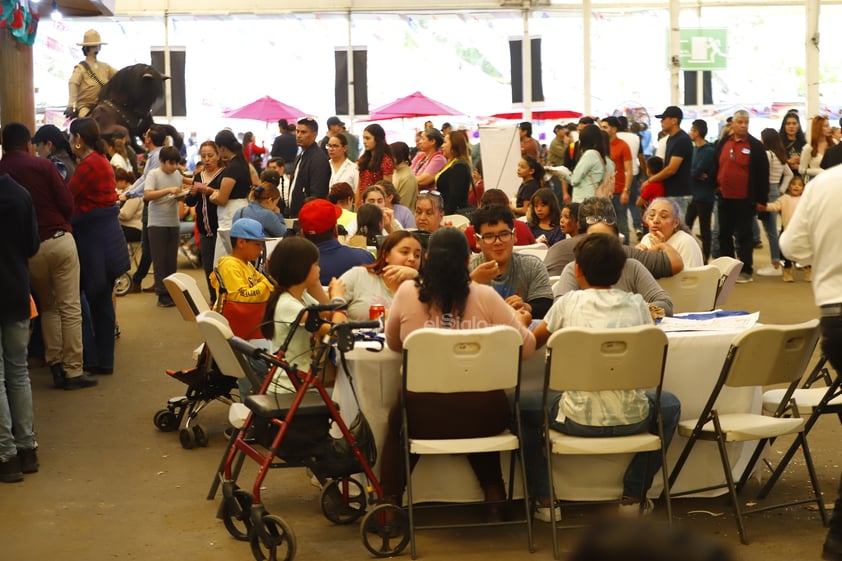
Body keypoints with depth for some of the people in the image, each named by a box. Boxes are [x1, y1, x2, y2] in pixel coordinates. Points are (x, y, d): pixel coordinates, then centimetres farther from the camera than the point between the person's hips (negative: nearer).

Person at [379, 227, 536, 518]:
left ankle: (389, 502, 27)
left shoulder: (407, 292, -4)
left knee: (396, 418, 33)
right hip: (483, 416, 1)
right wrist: (521, 322, 19)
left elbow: (393, 343, 13)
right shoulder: (485, 296, -7)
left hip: (424, 415, 0)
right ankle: (494, 495, 30)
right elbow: (526, 347, -2)